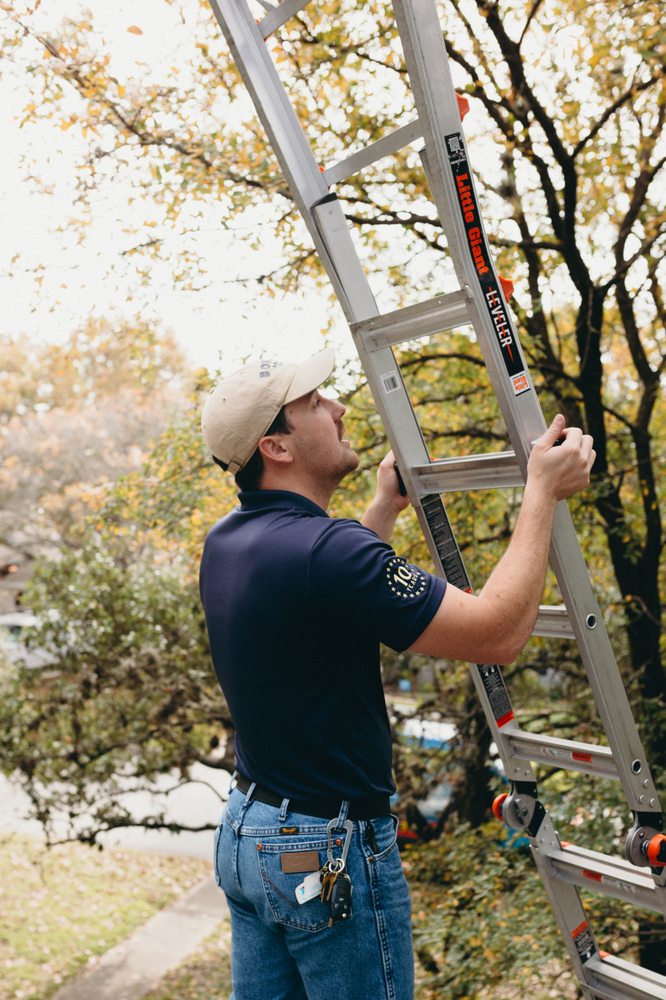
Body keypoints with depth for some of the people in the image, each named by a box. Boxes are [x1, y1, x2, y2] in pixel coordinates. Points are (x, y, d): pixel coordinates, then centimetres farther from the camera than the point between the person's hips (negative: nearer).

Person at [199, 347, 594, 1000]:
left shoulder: (224, 544, 1)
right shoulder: (325, 549, -27)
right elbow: (498, 633, -25)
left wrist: (385, 509, 22)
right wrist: (542, 493, -16)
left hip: (244, 834, 8)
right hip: (331, 853, -8)